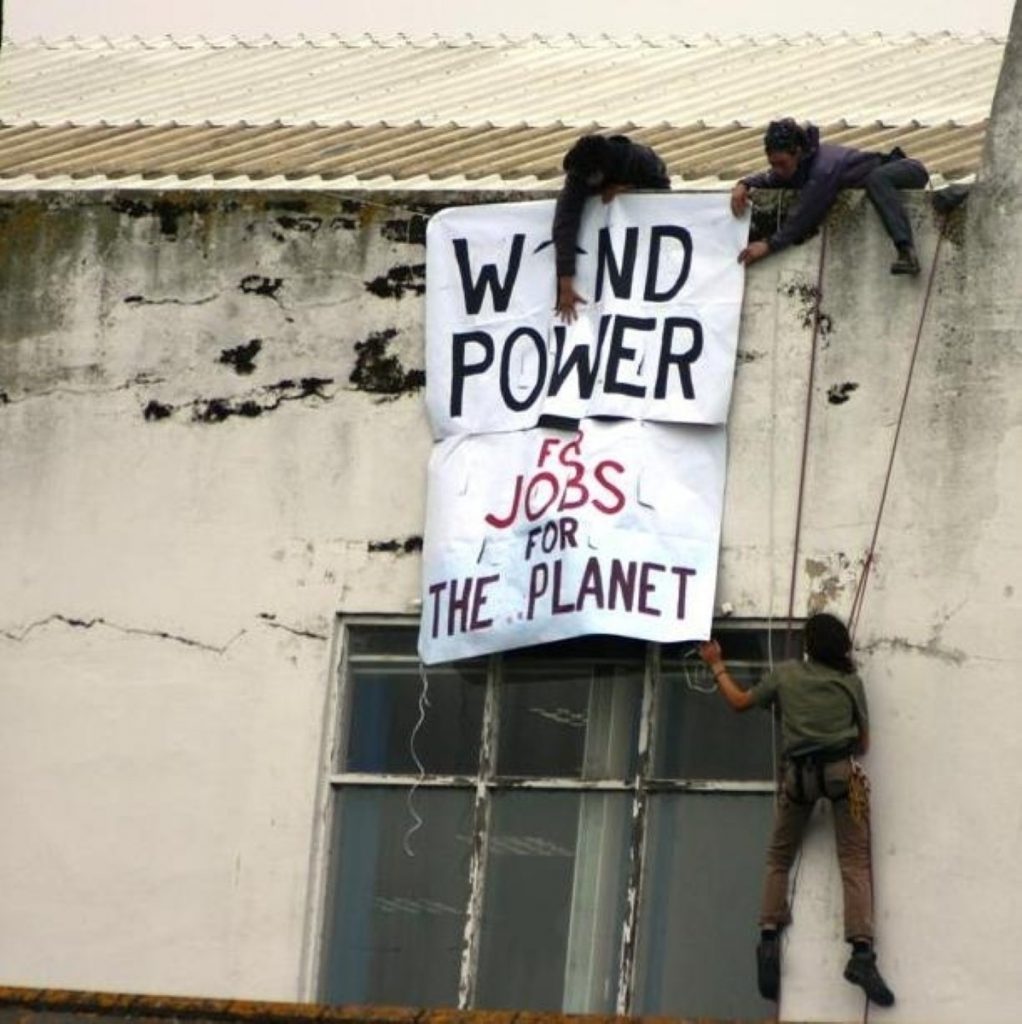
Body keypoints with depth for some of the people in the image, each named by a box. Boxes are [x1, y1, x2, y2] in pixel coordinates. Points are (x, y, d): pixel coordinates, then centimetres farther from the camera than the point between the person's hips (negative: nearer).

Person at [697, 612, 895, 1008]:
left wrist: (717, 666, 36)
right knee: (855, 861, -6)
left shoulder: (785, 674, 10)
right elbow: (863, 742, 16)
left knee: (779, 858, 17)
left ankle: (770, 935, -5)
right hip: (841, 771, -1)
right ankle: (862, 952, -22)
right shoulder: (851, 683, 10)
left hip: (798, 773, 1)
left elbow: (740, 701, 23)